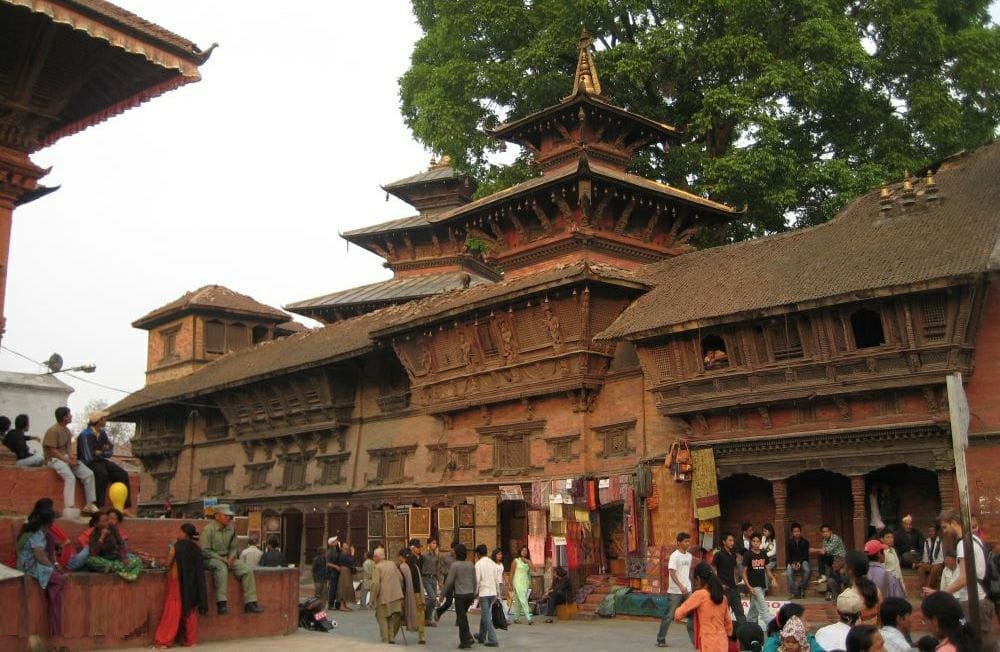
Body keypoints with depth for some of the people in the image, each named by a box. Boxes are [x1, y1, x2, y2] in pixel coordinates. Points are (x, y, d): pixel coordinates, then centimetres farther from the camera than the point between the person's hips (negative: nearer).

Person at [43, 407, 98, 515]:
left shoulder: (67, 431, 12)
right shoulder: (53, 431, -15)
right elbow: (52, 451, -18)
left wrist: (71, 458, -8)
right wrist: (68, 461, -19)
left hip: (66, 457, 8)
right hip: (54, 459, -8)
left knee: (89, 474, -9)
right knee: (70, 478, -34)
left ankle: (89, 505, -7)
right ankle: (69, 508, -38)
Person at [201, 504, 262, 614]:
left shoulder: (231, 528, 8)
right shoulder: (208, 529, -10)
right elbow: (205, 551, -13)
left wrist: (231, 557, -6)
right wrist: (221, 559, -19)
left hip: (227, 558, 6)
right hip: (211, 559, -6)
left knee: (247, 570, -15)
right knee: (221, 568, -40)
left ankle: (250, 603, -15)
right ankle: (221, 603, -43)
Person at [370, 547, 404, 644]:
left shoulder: (377, 568, -10)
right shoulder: (392, 564, 9)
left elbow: (375, 584, -18)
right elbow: (401, 578, 11)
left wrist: (373, 598, -9)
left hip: (384, 598, -5)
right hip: (396, 596, 5)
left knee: (383, 619, 7)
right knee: (395, 617, 15)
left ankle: (386, 640, 7)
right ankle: (392, 637, 15)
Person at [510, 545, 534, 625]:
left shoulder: (528, 561, 12)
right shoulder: (516, 561, -2)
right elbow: (511, 573, 0)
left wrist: (527, 561, -11)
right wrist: (511, 585, -2)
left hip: (525, 582, 5)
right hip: (518, 582, -5)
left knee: (518, 601, 10)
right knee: (523, 600, -12)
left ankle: (516, 618, 16)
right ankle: (528, 619, -18)